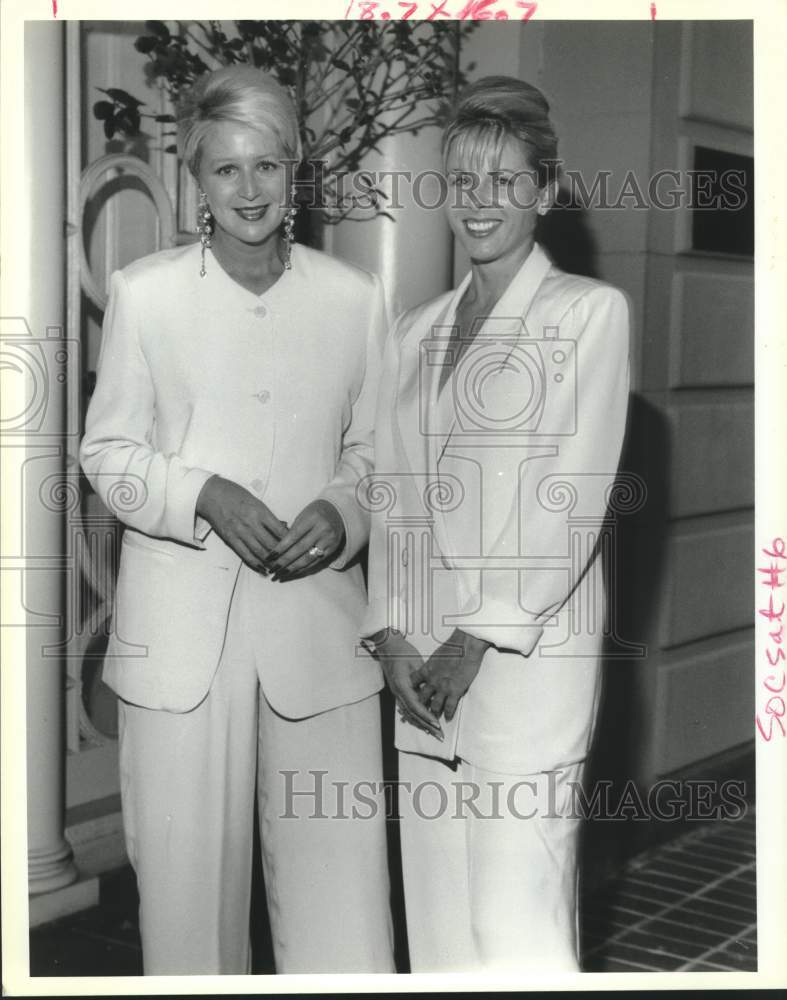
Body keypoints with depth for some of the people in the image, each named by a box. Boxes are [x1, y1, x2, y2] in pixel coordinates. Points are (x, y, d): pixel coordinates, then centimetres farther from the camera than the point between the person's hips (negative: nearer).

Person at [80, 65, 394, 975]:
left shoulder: (355, 297, 5)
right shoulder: (143, 293, 1)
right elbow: (108, 452, 5)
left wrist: (345, 512, -8)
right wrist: (203, 497, -12)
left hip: (319, 622, 1)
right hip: (181, 627, 0)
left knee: (341, 879, -1)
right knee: (188, 870, 6)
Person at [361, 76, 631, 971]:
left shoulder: (590, 311, 1)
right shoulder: (414, 331, 16)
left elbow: (576, 494, -7)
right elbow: (390, 491, 13)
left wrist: (479, 638, -11)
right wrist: (392, 635, -1)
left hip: (528, 650, -5)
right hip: (422, 661, 5)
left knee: (518, 921, -7)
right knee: (439, 908, 10)